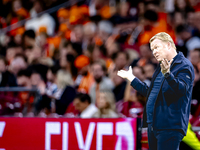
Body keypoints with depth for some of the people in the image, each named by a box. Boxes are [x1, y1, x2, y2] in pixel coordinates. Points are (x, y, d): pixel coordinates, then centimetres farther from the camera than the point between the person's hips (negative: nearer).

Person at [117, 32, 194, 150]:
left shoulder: (184, 65, -7)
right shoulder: (162, 67, 23)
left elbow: (182, 89, -24)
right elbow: (149, 92, 33)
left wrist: (167, 74, -40)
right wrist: (131, 78, 39)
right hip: (153, 125, 10)